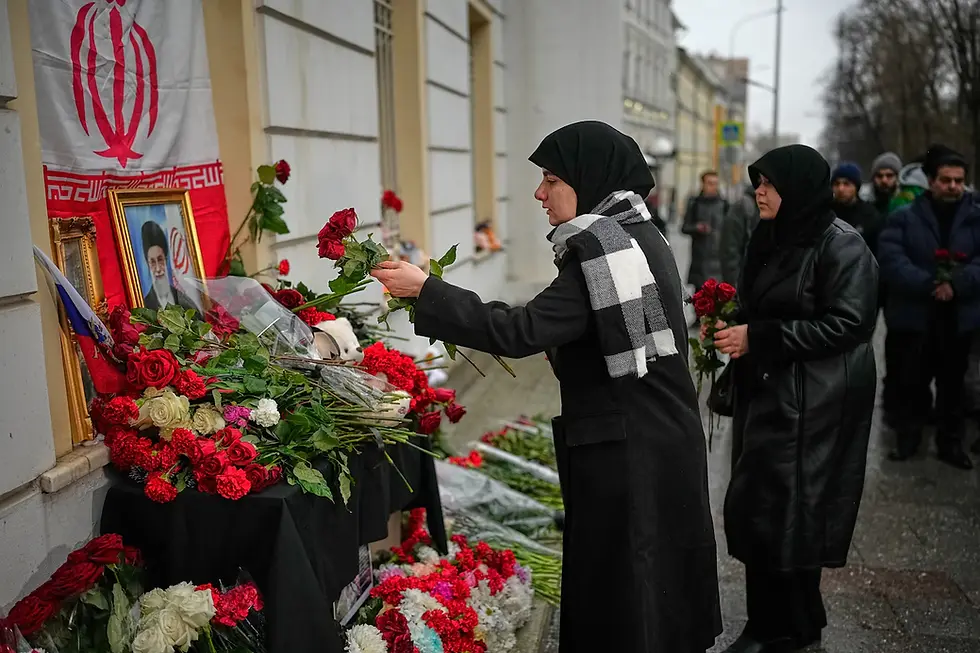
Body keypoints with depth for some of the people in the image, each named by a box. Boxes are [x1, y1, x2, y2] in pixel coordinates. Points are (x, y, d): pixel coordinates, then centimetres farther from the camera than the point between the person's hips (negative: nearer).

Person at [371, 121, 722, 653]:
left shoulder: (602, 253, -20)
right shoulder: (638, 239, 9)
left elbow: (521, 331, -26)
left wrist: (425, 290, -21)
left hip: (628, 454, -9)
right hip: (658, 438, 9)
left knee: (623, 595, 6)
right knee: (656, 584, 22)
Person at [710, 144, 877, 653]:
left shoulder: (841, 246, -13)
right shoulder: (768, 239, 11)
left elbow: (848, 323, -19)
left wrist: (757, 338, -20)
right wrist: (729, 324, 2)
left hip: (816, 404, -8)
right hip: (765, 392, 8)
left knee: (785, 511, -2)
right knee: (755, 510, 9)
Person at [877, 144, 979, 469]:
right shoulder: (903, 217, 1)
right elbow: (891, 260, -12)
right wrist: (929, 284, -23)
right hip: (915, 316, -1)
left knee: (953, 384, 12)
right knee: (911, 382, 8)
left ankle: (951, 443, 25)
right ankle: (907, 439, 23)